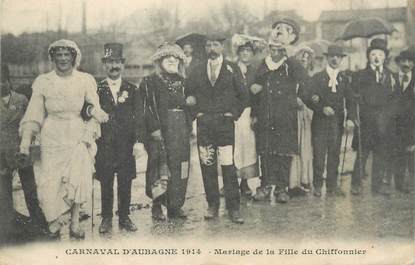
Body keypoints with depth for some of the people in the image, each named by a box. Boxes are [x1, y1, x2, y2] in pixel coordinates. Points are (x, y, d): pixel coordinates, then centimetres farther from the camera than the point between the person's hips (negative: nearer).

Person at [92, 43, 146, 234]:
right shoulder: (97, 89, 6)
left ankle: (124, 218, 18)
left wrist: (139, 141, -8)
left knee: (125, 183, 6)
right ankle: (106, 219, 16)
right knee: (106, 183, 4)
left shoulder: (131, 90, 8)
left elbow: (139, 117, 0)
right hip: (104, 144, -1)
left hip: (126, 144, 1)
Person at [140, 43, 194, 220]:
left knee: (179, 168, 3)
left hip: (181, 132, 5)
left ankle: (175, 206, 12)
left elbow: (190, 103, 20)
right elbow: (149, 107, -8)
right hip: (161, 131, -5)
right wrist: (154, 129, -16)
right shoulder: (151, 82, 1)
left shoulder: (182, 82, 18)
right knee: (161, 167, -7)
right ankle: (157, 205, 4)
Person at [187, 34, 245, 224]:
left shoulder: (232, 69, 7)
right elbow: (189, 93, 18)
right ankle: (212, 205, 14)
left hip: (225, 122, -2)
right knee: (207, 166, 3)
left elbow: (242, 94, 7)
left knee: (228, 166, -7)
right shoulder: (198, 71, 12)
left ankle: (233, 208, -1)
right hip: (204, 123, 3)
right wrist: (196, 112, 7)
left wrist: (234, 114, -1)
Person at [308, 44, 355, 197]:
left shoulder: (344, 79, 12)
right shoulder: (317, 77, 5)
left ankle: (332, 186, 13)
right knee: (319, 155, -4)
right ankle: (317, 186, 5)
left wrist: (350, 118, -10)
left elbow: (349, 101, 5)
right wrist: (322, 109, -21)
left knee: (334, 154, 5)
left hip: (337, 122, 2)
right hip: (320, 122, -2)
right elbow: (311, 100, -4)